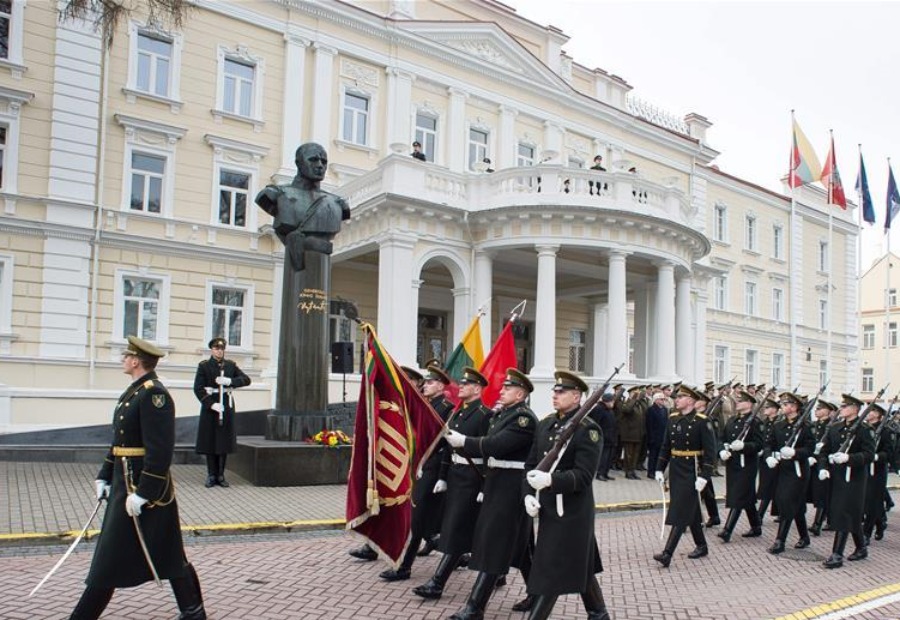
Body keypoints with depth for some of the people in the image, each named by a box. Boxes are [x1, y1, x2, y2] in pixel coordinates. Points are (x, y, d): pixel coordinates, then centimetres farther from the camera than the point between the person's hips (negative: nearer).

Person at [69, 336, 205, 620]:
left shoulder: (154, 394, -19)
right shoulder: (133, 391, 13)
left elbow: (160, 450, -24)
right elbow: (119, 441, 20)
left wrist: (142, 493, -24)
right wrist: (104, 476, 17)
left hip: (146, 487, -10)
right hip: (124, 484, 10)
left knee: (110, 559, 1)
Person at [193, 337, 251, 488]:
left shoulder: (231, 365, 9)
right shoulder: (203, 366, 1)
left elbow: (246, 379, 0)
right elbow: (198, 389, -6)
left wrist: (230, 381, -17)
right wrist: (211, 404, -17)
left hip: (227, 407, 2)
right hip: (210, 407, -2)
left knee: (224, 441, 4)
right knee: (210, 441, 0)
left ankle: (221, 475, 14)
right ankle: (211, 475, 10)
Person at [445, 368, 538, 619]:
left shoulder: (524, 418, -16)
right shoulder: (500, 414, 13)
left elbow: (497, 445, -26)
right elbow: (488, 445, 8)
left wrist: (463, 441, -21)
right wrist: (459, 441, -8)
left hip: (511, 487, -10)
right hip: (496, 483, 10)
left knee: (495, 543, -6)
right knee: (516, 543, 17)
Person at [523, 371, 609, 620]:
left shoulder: (588, 430, -13)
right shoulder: (545, 424, 9)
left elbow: (584, 475, -21)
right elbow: (531, 463, 10)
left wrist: (550, 480, -34)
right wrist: (529, 494, -5)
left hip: (572, 511, -7)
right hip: (548, 507, 8)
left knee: (551, 571, -2)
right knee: (579, 566, 20)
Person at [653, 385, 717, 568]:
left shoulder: (701, 421, -13)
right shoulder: (672, 419, 6)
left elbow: (710, 451, -15)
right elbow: (666, 446, 12)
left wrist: (704, 476, -20)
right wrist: (659, 469, 9)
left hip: (692, 472, -6)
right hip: (675, 470, 7)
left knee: (680, 512, -8)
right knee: (690, 511, 17)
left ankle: (667, 554, -10)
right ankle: (701, 546, 32)